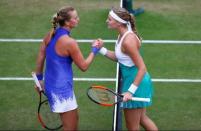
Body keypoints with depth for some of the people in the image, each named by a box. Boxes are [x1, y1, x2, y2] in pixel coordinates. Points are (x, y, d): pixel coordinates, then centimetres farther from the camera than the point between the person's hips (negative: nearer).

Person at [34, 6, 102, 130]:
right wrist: (94, 49, -1)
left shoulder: (50, 35, 0)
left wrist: (39, 78, 19)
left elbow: (40, 57, 9)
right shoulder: (70, 42, -23)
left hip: (51, 84, 9)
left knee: (74, 120, 25)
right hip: (62, 89, -9)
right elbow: (84, 66, -13)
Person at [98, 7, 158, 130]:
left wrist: (131, 91, -28)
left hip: (135, 82, -10)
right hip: (130, 79, 10)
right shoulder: (123, 35, 2)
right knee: (142, 118, 26)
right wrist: (101, 49, -4)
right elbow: (118, 57, 8)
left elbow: (142, 68, -26)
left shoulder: (128, 41, -27)